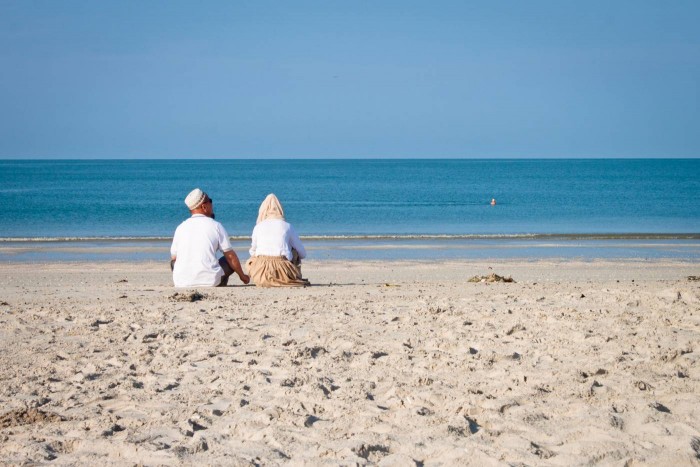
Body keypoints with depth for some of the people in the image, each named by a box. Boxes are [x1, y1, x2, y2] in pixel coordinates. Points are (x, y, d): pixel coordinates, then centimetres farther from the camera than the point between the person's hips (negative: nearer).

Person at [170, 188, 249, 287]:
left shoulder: (180, 227, 10)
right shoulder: (216, 226, 2)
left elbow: (173, 257, 18)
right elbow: (230, 256, 6)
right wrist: (242, 275, 21)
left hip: (181, 283, 2)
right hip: (209, 282, -2)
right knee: (230, 262, 22)